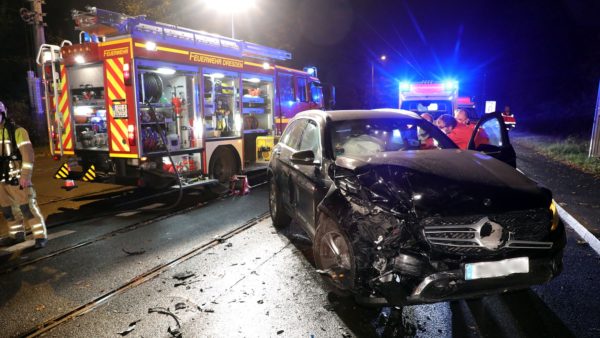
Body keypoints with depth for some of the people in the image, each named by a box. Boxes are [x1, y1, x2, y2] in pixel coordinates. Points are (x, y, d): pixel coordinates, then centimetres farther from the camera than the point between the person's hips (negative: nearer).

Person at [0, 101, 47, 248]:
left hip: (17, 178, -7)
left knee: (27, 208, -7)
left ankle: (41, 235, -2)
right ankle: (17, 234, 28)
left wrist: (25, 176, -21)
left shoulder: (17, 131, -10)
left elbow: (28, 155, -16)